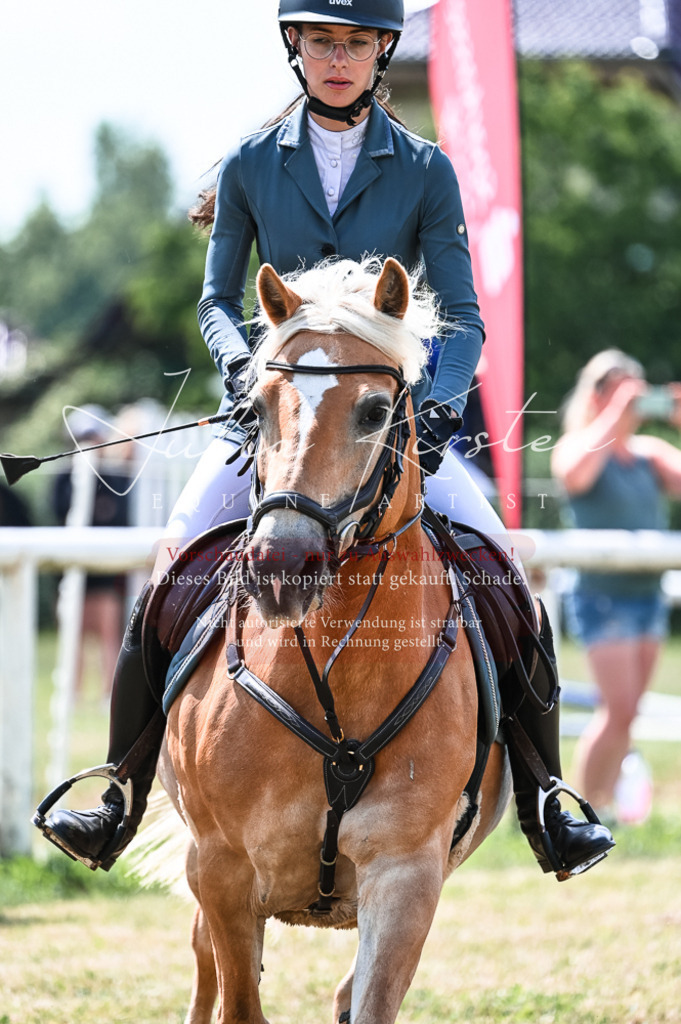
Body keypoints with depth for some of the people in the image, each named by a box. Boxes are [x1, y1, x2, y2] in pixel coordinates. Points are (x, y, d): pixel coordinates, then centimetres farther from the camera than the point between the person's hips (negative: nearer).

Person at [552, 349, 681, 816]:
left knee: (625, 712, 8)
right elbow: (573, 474, -27)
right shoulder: (579, 446, -4)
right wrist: (614, 417, -23)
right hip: (603, 596, -6)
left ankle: (608, 805, 15)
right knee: (620, 710, -12)